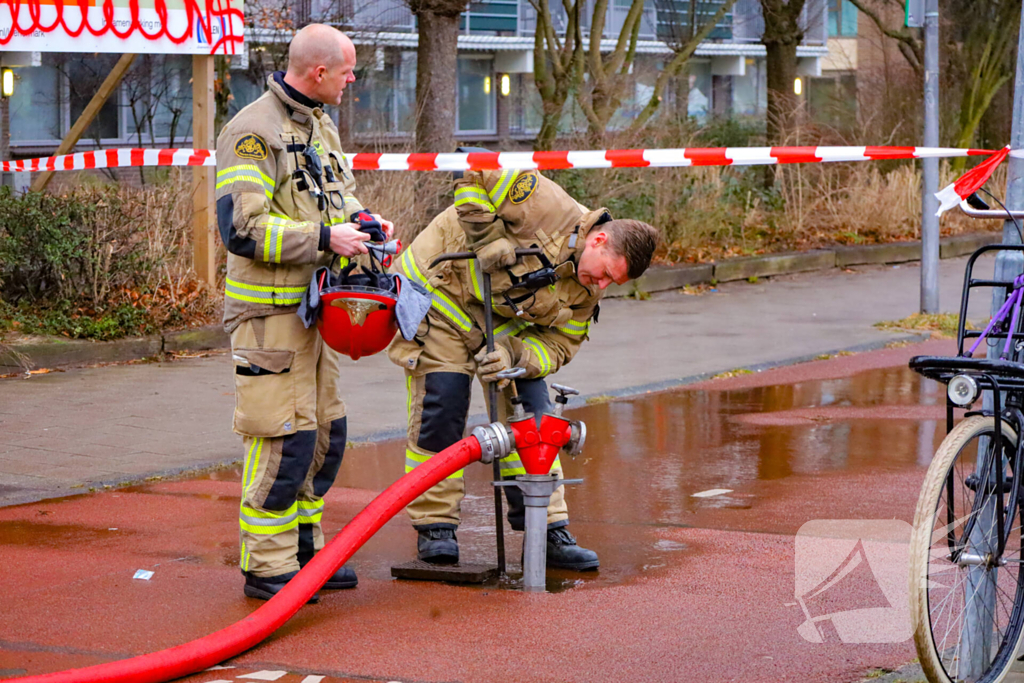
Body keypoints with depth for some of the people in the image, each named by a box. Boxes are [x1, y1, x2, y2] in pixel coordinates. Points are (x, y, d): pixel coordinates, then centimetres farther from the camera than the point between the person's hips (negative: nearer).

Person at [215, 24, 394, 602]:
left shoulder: (322, 127, 14)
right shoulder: (252, 132, -16)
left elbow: (338, 194, 28)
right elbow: (243, 228, -23)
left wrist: (362, 221, 5)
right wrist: (325, 240, -22)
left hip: (317, 307, 9)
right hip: (270, 311, -9)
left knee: (325, 434, 13)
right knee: (284, 439, -8)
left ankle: (303, 547, 25)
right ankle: (266, 566, 1)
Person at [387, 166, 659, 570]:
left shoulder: (585, 293, -7)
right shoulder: (551, 210, -28)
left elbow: (556, 347, -7)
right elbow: (474, 178, -27)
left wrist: (513, 355, -27)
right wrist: (487, 239, -35)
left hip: (502, 321, 6)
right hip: (440, 290, -6)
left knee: (529, 411, 0)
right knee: (441, 407, -11)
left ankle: (547, 531, 5)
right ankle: (434, 526, 2)